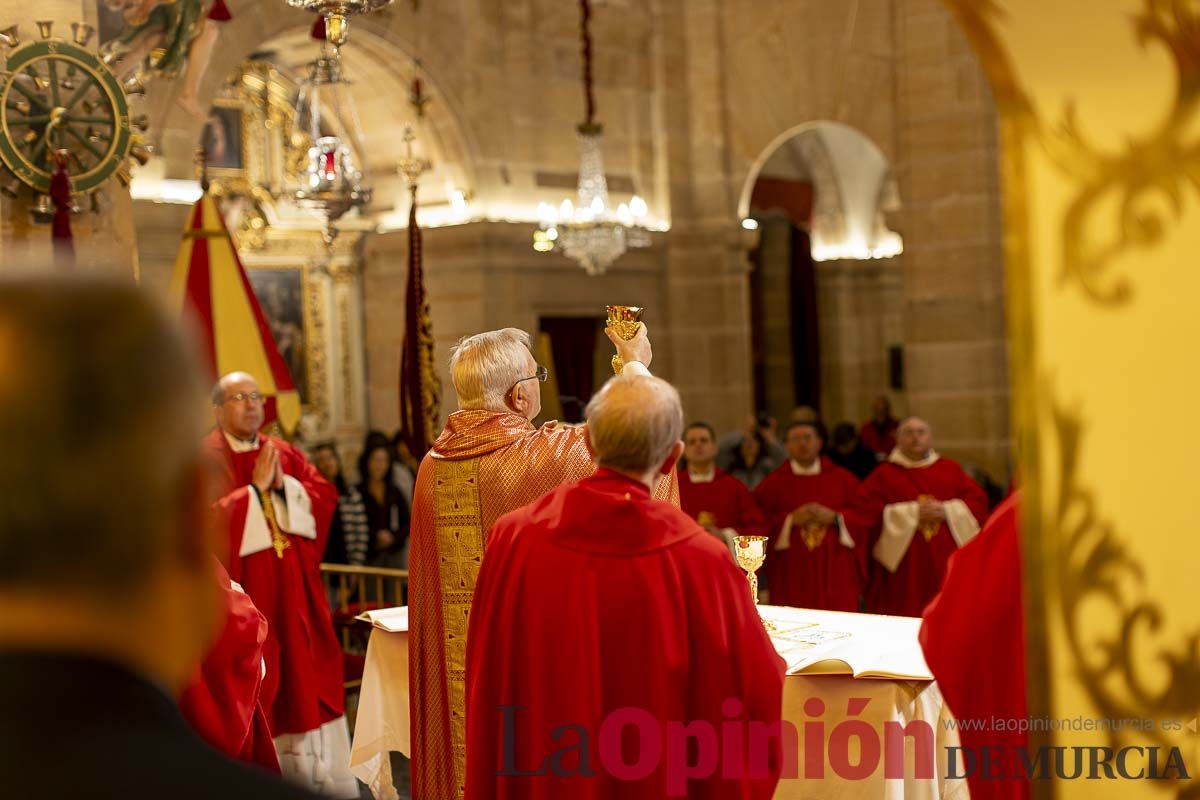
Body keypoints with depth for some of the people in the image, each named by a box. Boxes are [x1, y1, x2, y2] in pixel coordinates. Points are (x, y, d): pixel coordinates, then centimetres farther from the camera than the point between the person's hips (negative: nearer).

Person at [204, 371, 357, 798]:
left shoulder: (286, 453, 13)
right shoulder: (205, 458, -5)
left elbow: (326, 494, 4)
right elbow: (209, 516, -18)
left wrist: (283, 486, -10)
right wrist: (256, 487, -15)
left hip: (292, 588, 6)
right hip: (243, 589, -5)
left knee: (303, 670, 8)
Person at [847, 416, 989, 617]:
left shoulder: (951, 470, 13)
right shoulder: (883, 475, 5)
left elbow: (978, 501, 6)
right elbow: (864, 513, -7)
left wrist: (947, 511, -11)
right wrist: (912, 514, -13)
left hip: (946, 566, 2)